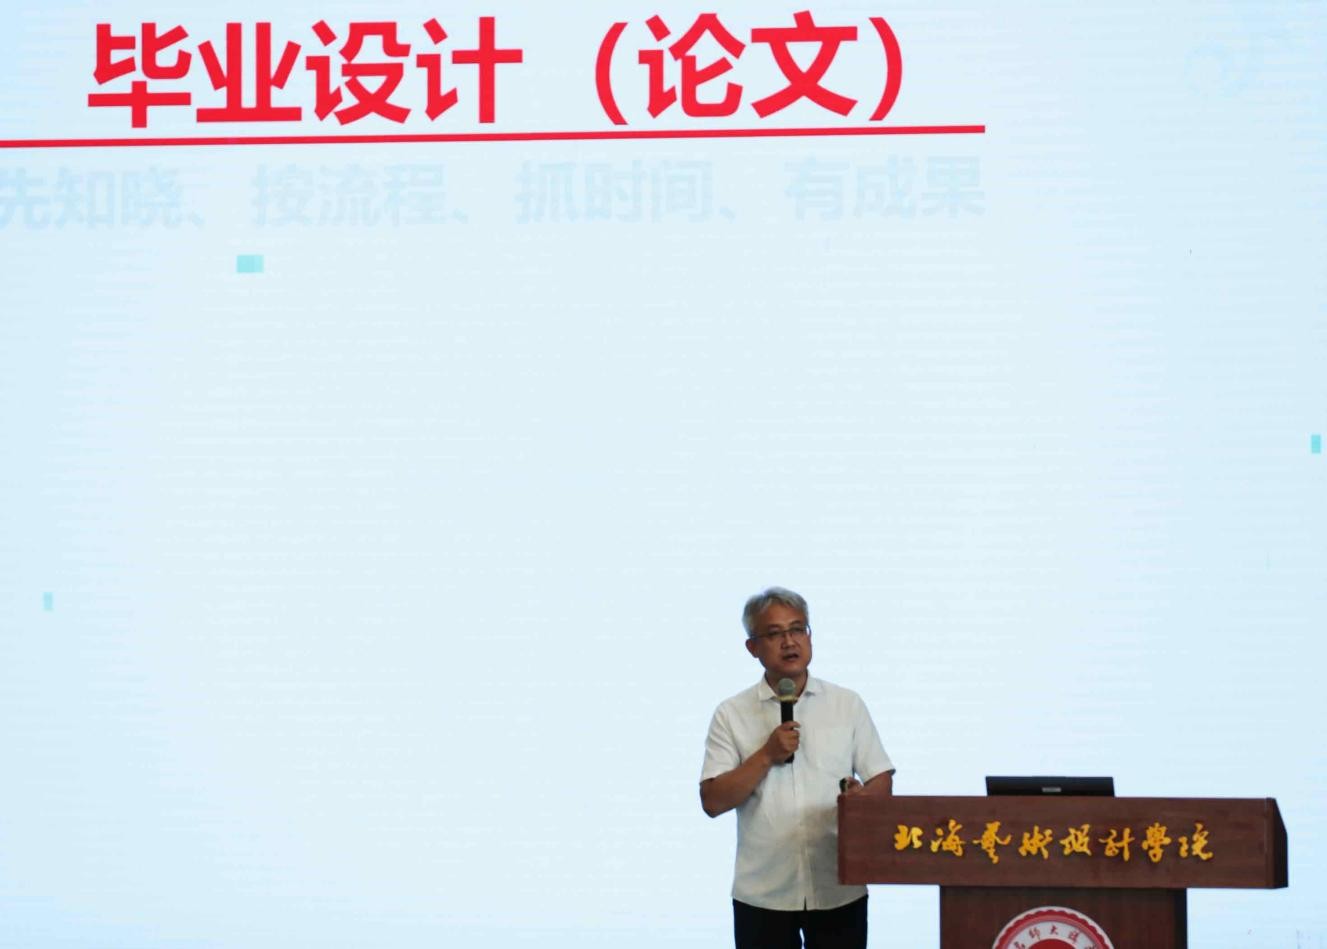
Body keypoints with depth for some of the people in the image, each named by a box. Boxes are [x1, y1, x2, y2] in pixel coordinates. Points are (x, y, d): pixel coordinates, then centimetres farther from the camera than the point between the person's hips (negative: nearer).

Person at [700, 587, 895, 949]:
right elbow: (713, 801, -4)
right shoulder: (731, 715, 2)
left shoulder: (848, 705, 7)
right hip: (763, 895, -1)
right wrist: (767, 756, -14)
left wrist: (862, 797, -15)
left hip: (838, 889, 1)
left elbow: (881, 780, 7)